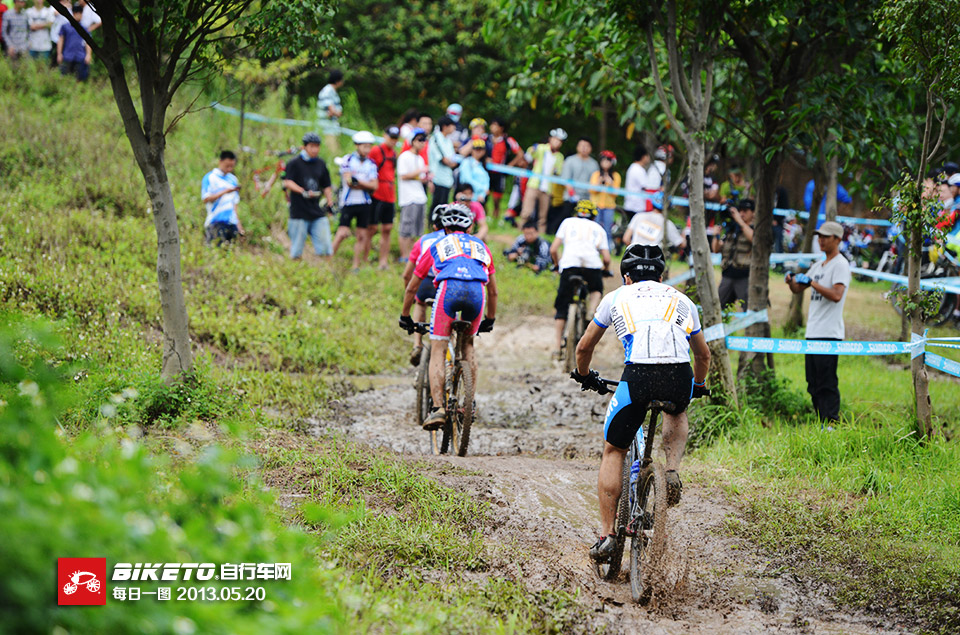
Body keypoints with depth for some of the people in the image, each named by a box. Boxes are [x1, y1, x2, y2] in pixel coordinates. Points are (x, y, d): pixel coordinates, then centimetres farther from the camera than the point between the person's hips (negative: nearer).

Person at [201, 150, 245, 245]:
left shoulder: (233, 179, 16)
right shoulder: (209, 178, 0)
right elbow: (206, 199, -9)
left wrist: (238, 222, 15)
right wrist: (224, 192, -15)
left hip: (231, 221, 5)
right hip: (216, 221, -5)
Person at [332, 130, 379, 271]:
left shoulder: (371, 164, 7)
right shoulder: (348, 160, -4)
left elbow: (374, 185, -2)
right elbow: (348, 181, -13)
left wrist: (358, 181, -12)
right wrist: (366, 184, -9)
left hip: (364, 204, 4)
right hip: (348, 202, -4)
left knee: (362, 236, 5)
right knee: (342, 233, -11)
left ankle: (356, 266, 13)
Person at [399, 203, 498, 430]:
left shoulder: (437, 246, 31)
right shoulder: (481, 246, 36)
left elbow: (411, 288, 37)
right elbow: (493, 291, 42)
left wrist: (405, 317, 50)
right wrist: (490, 320, 56)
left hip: (449, 288, -2)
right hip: (476, 291, 2)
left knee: (437, 351, 4)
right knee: (467, 344, 25)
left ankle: (437, 407, -11)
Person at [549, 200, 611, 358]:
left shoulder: (568, 222, 26)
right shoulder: (598, 229, 27)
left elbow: (553, 250, 16)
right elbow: (606, 258, 16)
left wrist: (558, 264, 35)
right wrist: (605, 269, 38)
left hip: (570, 264, -1)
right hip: (592, 265, 1)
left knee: (562, 308, 10)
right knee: (596, 290, 33)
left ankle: (558, 346, 6)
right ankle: (591, 313, 6)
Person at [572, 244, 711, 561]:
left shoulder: (616, 298, 26)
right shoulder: (681, 300, 30)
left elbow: (584, 347, 35)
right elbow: (703, 355, 41)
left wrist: (584, 376, 55)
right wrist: (699, 386, 60)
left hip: (637, 375, -2)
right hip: (680, 378, 2)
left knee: (613, 451, 17)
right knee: (677, 414, 38)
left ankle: (606, 534, 10)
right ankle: (672, 471, 13)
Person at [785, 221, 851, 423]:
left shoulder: (840, 264, -7)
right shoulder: (819, 265, 20)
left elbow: (836, 295, -20)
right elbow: (798, 289, 24)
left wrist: (811, 282, -20)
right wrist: (791, 280, 2)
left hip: (829, 334, -9)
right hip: (813, 333, 9)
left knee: (826, 383, -12)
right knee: (813, 383, 9)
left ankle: (831, 422, -13)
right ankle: (822, 423, 13)